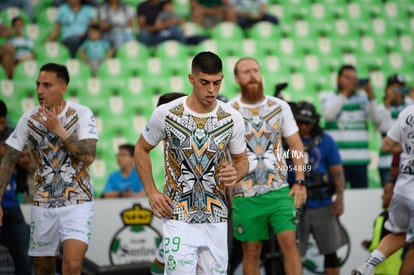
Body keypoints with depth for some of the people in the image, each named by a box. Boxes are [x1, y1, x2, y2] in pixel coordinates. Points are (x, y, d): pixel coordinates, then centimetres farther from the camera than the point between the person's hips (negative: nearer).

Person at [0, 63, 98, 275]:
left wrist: (59, 130, -24)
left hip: (77, 203, -3)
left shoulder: (82, 114, -8)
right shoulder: (29, 118, 0)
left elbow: (88, 156, -18)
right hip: (42, 204, 3)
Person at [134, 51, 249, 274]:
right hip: (178, 217, -3)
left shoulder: (232, 119, -2)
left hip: (216, 220, 3)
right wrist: (151, 193, -3)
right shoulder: (166, 114, -7)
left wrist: (236, 174, -13)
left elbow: (241, 160, 12)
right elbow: (141, 150, 8)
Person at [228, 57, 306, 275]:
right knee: (251, 251, 6)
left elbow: (296, 145, 7)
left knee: (289, 241, -8)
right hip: (245, 195, -1)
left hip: (280, 190, 1)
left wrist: (299, 182, 0)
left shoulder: (280, 107, 3)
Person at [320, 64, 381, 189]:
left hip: (360, 159, 2)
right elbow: (328, 115, -12)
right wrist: (345, 93, -15)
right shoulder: (328, 97, 8)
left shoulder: (363, 98, 12)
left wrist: (371, 95, -13)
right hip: (337, 159, -2)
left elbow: (377, 119, 0)